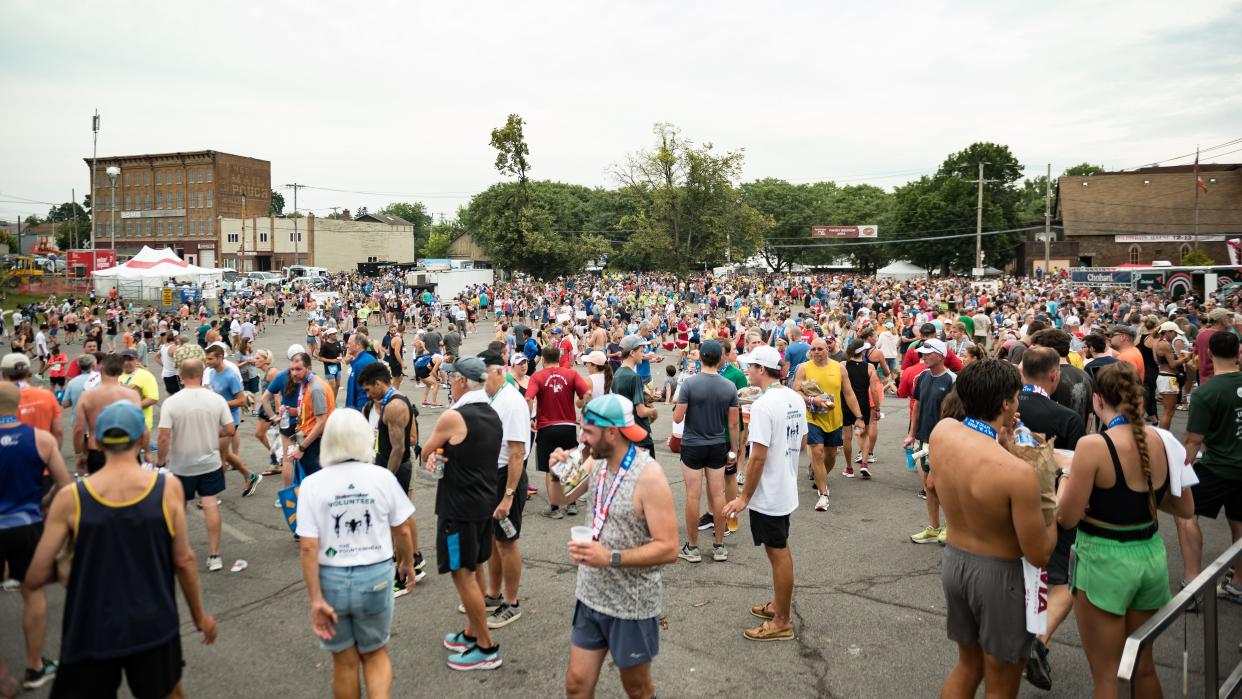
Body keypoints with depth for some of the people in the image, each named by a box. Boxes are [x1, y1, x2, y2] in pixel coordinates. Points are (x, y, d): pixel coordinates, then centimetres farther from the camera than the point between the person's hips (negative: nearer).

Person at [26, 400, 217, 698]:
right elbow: (183, 561, -6)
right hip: (153, 626, 1)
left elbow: (35, 578, -7)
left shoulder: (70, 499, -12)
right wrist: (199, 616, 8)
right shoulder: (168, 487, -12)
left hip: (91, 632, 0)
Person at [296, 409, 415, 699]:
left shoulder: (312, 485, -9)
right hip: (375, 577, 0)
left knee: (345, 661, 20)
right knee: (375, 654, 22)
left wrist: (316, 599, -9)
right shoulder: (383, 477, -8)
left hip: (331, 580, 0)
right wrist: (407, 563, 17)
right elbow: (402, 531, -1)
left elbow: (309, 547, -13)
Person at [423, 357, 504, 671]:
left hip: (459, 506, -9)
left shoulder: (453, 416, -20)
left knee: (462, 574, 0)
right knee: (474, 569, 18)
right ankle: (471, 633, 31)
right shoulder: (492, 415, 6)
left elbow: (427, 450, -4)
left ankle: (487, 648, 6)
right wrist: (438, 455, -3)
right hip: (484, 501, 9)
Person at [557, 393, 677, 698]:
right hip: (590, 596, 6)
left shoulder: (648, 476, -22)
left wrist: (611, 558, -31)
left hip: (631, 604, -5)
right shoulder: (596, 463, -2)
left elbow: (668, 548, -23)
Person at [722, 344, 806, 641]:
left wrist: (744, 497, -16)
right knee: (780, 549, 21)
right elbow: (802, 442, 13)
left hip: (768, 494, -9)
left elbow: (758, 457, -24)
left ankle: (782, 622, 16)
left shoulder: (763, 405, -24)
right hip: (787, 488, 9)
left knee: (778, 554, 2)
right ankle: (779, 604, 37)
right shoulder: (796, 398, 3)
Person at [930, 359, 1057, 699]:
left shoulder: (942, 431, -12)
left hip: (953, 560, 6)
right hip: (1001, 574, -6)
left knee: (967, 665, 27)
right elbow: (1039, 554, -19)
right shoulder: (1018, 472, -30)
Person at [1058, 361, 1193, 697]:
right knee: (1143, 665, 25)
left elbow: (1067, 517, -15)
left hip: (1104, 560, -6)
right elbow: (1185, 509, 9)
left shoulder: (1093, 445, -21)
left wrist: (1064, 479, 2)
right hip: (1152, 555, 6)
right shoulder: (1161, 440, -2)